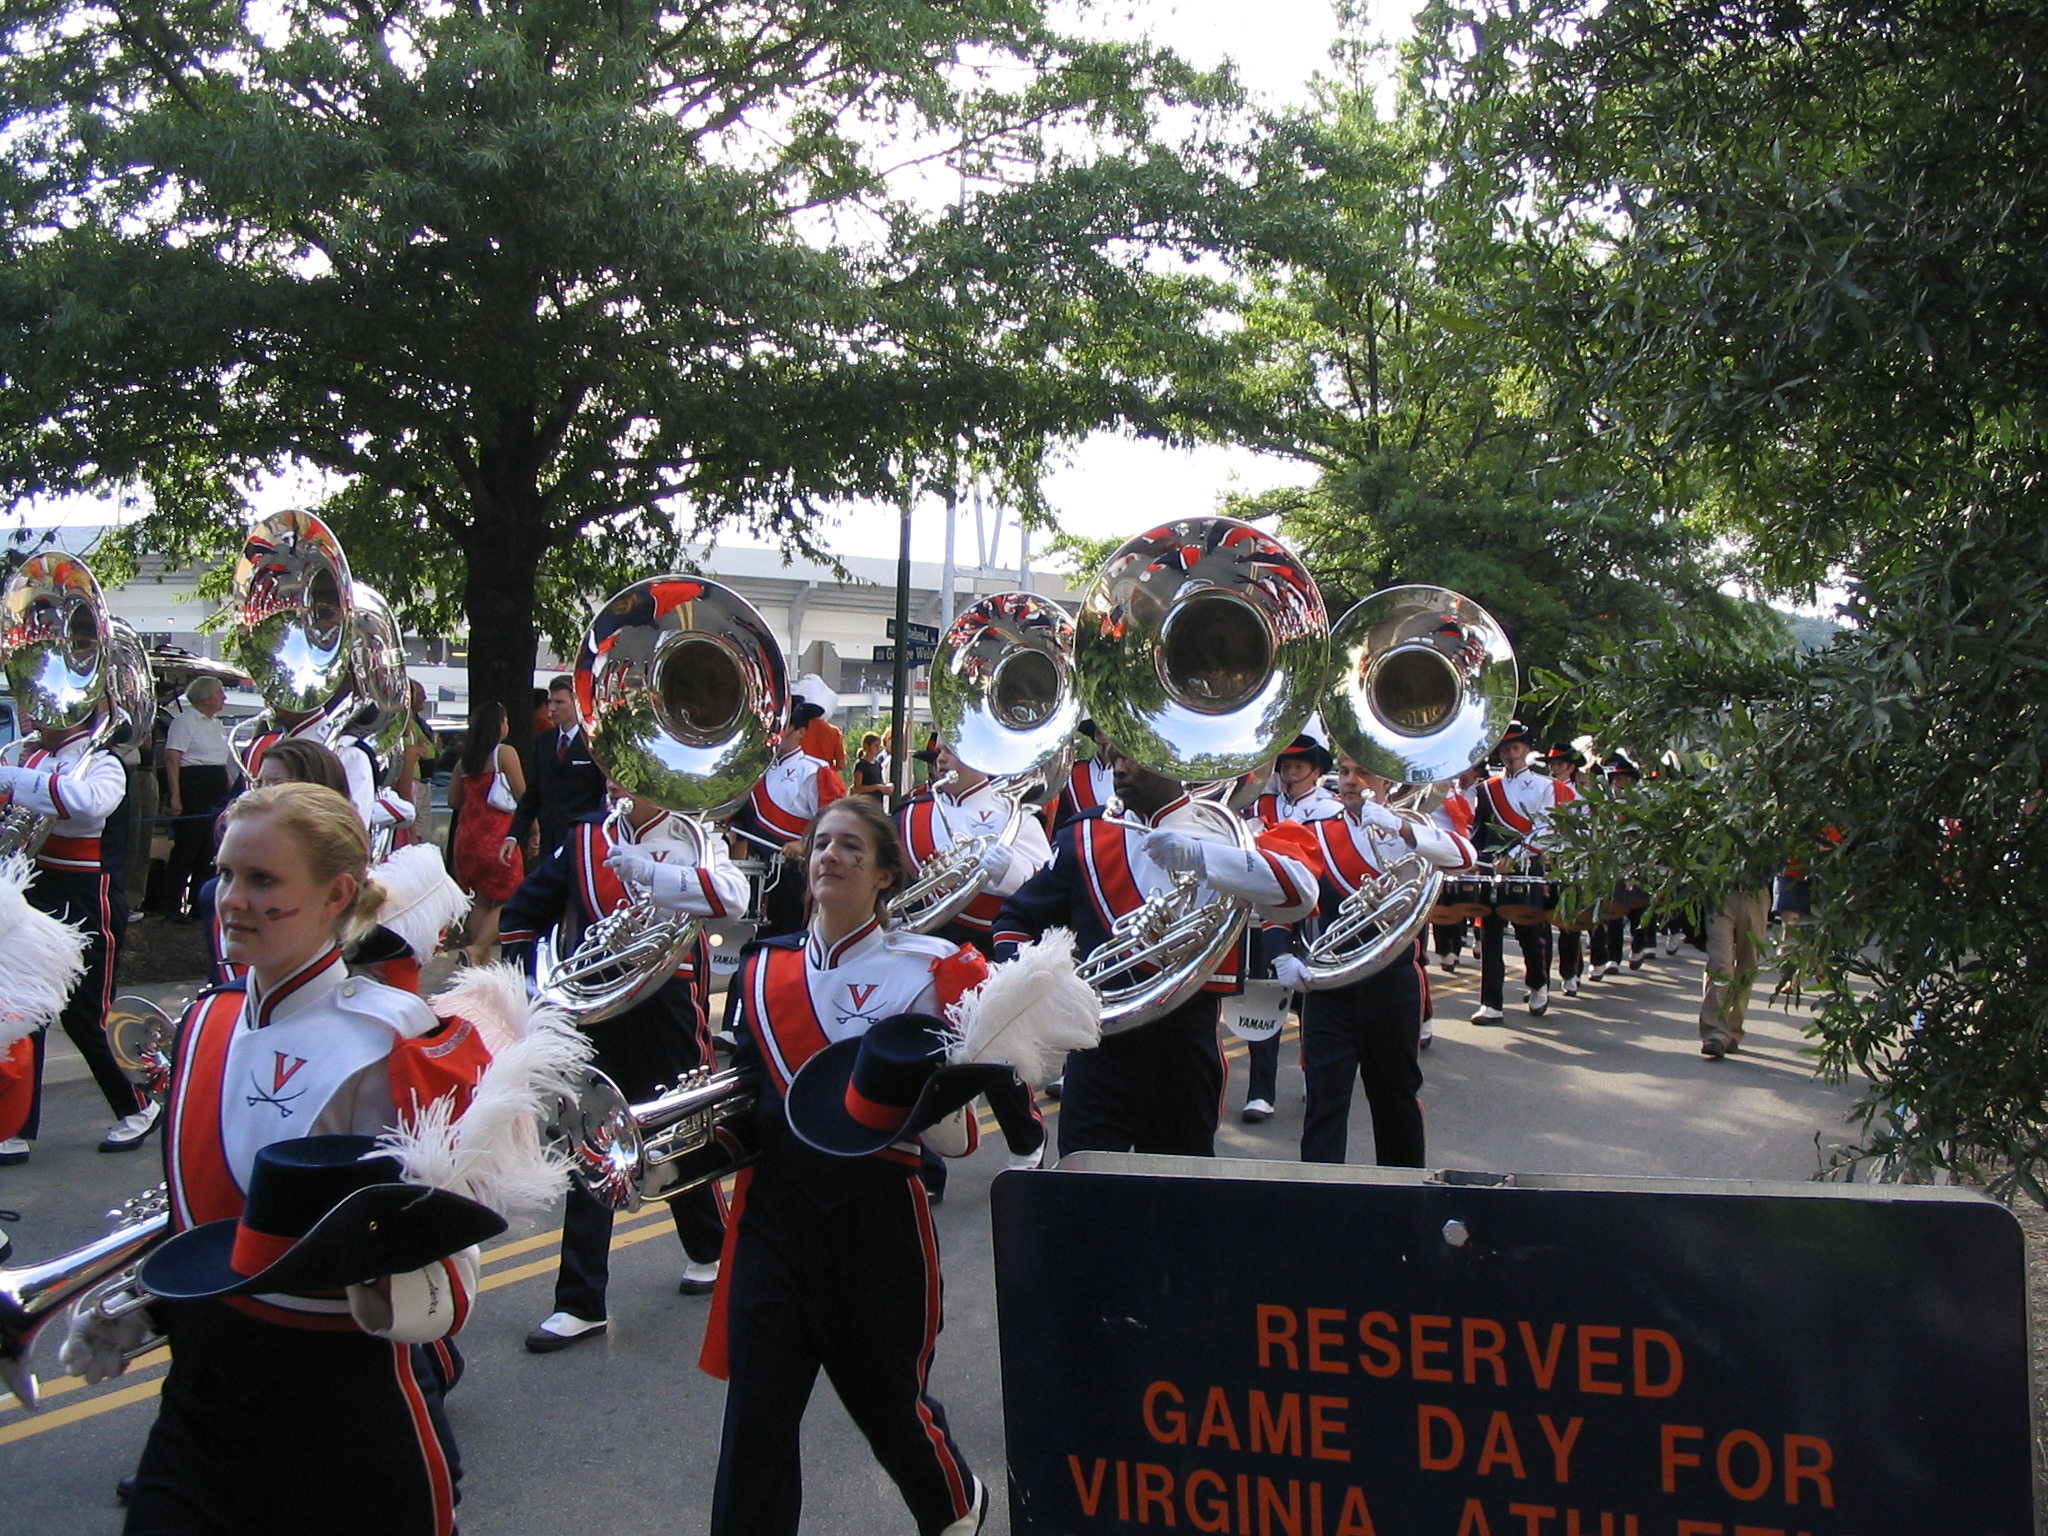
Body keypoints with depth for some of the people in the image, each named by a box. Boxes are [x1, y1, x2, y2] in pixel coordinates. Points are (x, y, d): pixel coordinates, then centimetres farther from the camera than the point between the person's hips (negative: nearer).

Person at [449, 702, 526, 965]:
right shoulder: (505, 753, -8)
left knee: (480, 900, 13)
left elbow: (453, 801, 15)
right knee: (508, 900, 1)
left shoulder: (465, 760, 9)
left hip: (468, 834, 6)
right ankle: (478, 948, -16)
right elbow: (522, 795, -7)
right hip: (497, 835, -6)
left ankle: (483, 960, 12)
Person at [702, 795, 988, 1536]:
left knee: (887, 1396, 15)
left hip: (877, 1206, -2)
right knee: (756, 1411, -1)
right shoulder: (762, 969, 7)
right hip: (774, 1204, 3)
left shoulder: (932, 967, -5)